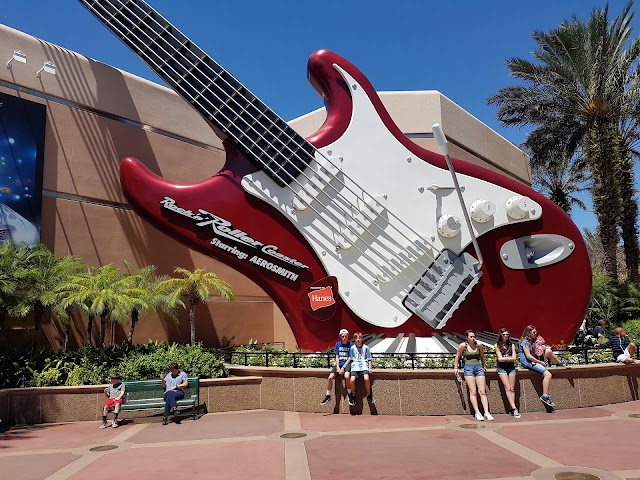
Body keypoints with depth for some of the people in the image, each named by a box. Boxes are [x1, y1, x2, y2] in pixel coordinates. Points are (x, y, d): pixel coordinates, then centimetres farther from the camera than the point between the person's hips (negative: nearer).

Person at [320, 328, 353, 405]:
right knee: (330, 377, -16)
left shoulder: (350, 344, -2)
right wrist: (337, 367, -7)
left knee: (346, 376, -33)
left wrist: (343, 368, -12)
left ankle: (349, 394, -12)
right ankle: (328, 396, 1)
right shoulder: (338, 344, 8)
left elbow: (350, 358, -5)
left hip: (347, 364, -4)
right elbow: (337, 356, 7)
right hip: (339, 364, 4)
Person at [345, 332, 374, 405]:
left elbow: (369, 359, 11)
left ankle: (369, 395, -5)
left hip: (364, 366, -1)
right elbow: (350, 359, 13)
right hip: (355, 366, 1)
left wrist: (370, 368, 0)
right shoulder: (352, 348, 9)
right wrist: (344, 367, 5)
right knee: (352, 380, -24)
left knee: (366, 378, -28)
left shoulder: (365, 348, 7)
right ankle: (353, 395, 1)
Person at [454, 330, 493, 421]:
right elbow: (457, 357, 11)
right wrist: (456, 367, 12)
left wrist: (484, 366, 31)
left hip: (479, 368, 3)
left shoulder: (479, 345, 5)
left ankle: (486, 412, -4)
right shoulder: (463, 345, -2)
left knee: (482, 392, -3)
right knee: (473, 392, -7)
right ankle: (477, 413, -7)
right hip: (468, 368, -2)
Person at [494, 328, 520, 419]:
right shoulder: (497, 345, 2)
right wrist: (509, 358, -2)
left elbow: (514, 358, 0)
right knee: (508, 388, -12)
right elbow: (500, 358, -6)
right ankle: (514, 409, -17)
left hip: (511, 367, 3)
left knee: (512, 389, -2)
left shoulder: (512, 345, 10)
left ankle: (512, 409, -1)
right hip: (501, 368, -3)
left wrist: (504, 358, -4)